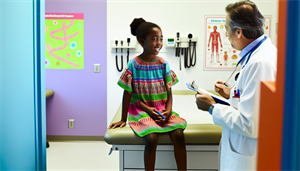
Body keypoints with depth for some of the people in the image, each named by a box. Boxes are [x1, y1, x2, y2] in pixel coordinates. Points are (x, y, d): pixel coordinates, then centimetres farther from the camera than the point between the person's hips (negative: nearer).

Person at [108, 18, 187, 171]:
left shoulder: (163, 64, 4)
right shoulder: (134, 64, -5)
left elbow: (169, 92, 7)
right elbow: (128, 93, -3)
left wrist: (168, 110, -11)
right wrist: (123, 119, -1)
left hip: (162, 111, 3)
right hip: (141, 111, -3)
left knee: (178, 134, -20)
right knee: (151, 138, -28)